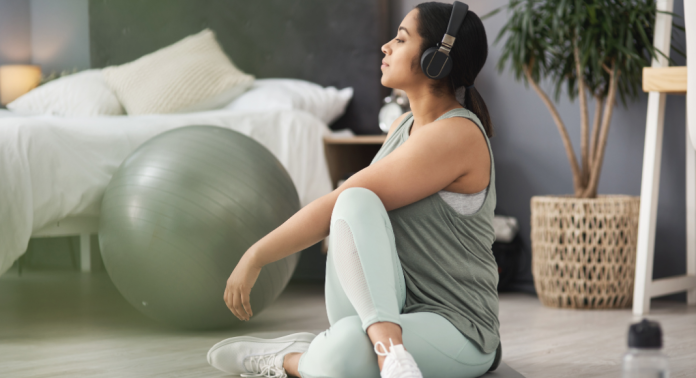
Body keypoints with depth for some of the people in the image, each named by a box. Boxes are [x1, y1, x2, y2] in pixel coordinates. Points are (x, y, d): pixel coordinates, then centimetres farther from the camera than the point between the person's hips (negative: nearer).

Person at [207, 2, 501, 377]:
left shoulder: (455, 134, -16)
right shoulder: (402, 126, 13)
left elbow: (335, 205, -17)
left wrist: (256, 256, -12)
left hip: (453, 329, -7)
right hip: (376, 309, 8)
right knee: (356, 202, -26)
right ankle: (385, 345, -30)